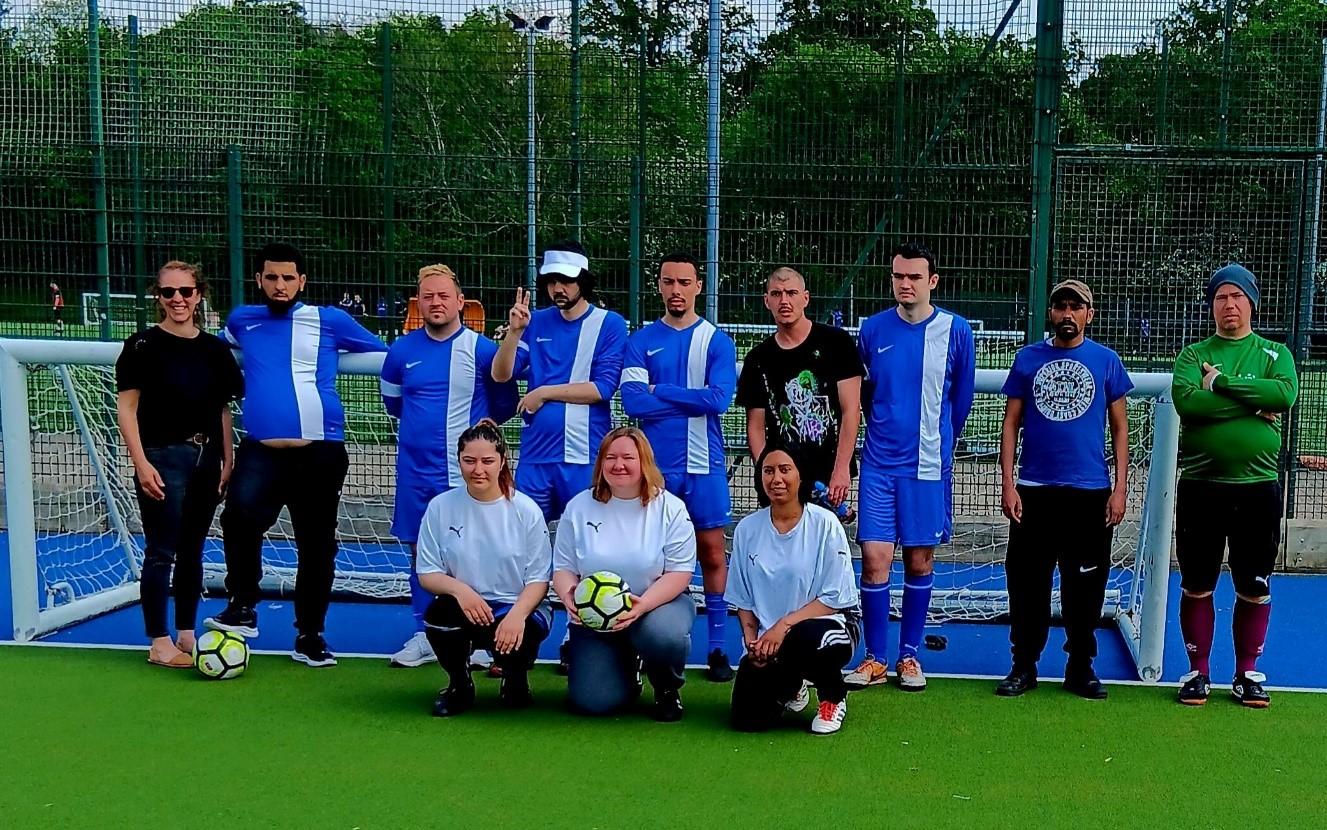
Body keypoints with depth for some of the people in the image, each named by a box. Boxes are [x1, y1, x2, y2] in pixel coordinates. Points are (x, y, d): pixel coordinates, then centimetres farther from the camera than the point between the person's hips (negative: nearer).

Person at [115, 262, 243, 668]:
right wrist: (141, 463, -14)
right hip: (163, 459, -5)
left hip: (206, 459, 5)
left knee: (192, 551, 12)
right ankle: (159, 644, 5)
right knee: (161, 552, -2)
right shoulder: (144, 345, -4)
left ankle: (187, 635, 21)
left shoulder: (215, 349, 10)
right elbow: (126, 407, -6)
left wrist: (228, 461, 8)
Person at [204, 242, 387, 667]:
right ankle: (242, 609, -8)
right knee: (240, 514, -27)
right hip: (261, 451, 1)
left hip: (320, 452, 0)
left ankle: (309, 636, 21)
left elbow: (385, 354, 13)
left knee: (317, 546, 5)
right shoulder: (242, 321, 15)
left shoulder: (330, 321, 6)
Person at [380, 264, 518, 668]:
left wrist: (476, 425, 5)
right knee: (420, 553, 9)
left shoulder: (482, 350, -5)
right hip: (415, 472, 3)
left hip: (465, 473, -3)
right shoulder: (402, 351, 3)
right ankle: (424, 635, 19)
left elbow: (505, 404, 7)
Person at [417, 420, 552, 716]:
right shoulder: (441, 506, 0)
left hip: (519, 608, -1)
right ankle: (459, 686, 1)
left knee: (514, 640, -34)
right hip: (465, 605, 2)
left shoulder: (526, 510, -4)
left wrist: (517, 615, -25)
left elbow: (538, 579, -4)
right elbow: (427, 573, 1)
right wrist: (459, 589, -22)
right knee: (439, 613, -32)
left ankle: (515, 678, 8)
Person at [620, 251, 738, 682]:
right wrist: (693, 400, -10)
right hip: (656, 464, 1)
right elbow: (632, 401, -9)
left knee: (712, 553, 3)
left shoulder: (717, 340, 2)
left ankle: (718, 646, 11)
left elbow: (720, 398, -13)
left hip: (704, 464, -1)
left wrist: (660, 391, -9)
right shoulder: (641, 341, 4)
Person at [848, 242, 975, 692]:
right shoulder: (873, 329, 2)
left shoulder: (955, 330, -2)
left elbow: (961, 397, 10)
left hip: (928, 464, -1)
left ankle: (910, 655, 19)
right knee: (875, 558, -4)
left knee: (920, 560, 6)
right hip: (879, 463, 1)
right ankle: (874, 659, 7)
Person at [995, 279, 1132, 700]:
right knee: (1027, 582, 3)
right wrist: (1007, 483, -2)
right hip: (1033, 490, 0)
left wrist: (1120, 487, 0)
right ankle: (1024, 666, 15)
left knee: (1085, 585, 6)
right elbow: (1011, 424, 6)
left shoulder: (1107, 361, 5)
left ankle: (1081, 668, 19)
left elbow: (1120, 428, 7)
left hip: (1090, 491, 0)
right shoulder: (1028, 358, 6)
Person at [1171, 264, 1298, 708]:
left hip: (1258, 488, 1)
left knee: (1255, 588, 8)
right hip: (1200, 487, 0)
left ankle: (1248, 672, 21)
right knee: (1196, 586, 6)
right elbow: (1186, 401, -16)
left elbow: (1286, 392, -15)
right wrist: (1256, 404, -14)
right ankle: (1198, 671, 18)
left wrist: (1222, 382, -15)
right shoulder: (1193, 354, 5)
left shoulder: (1274, 353, 7)